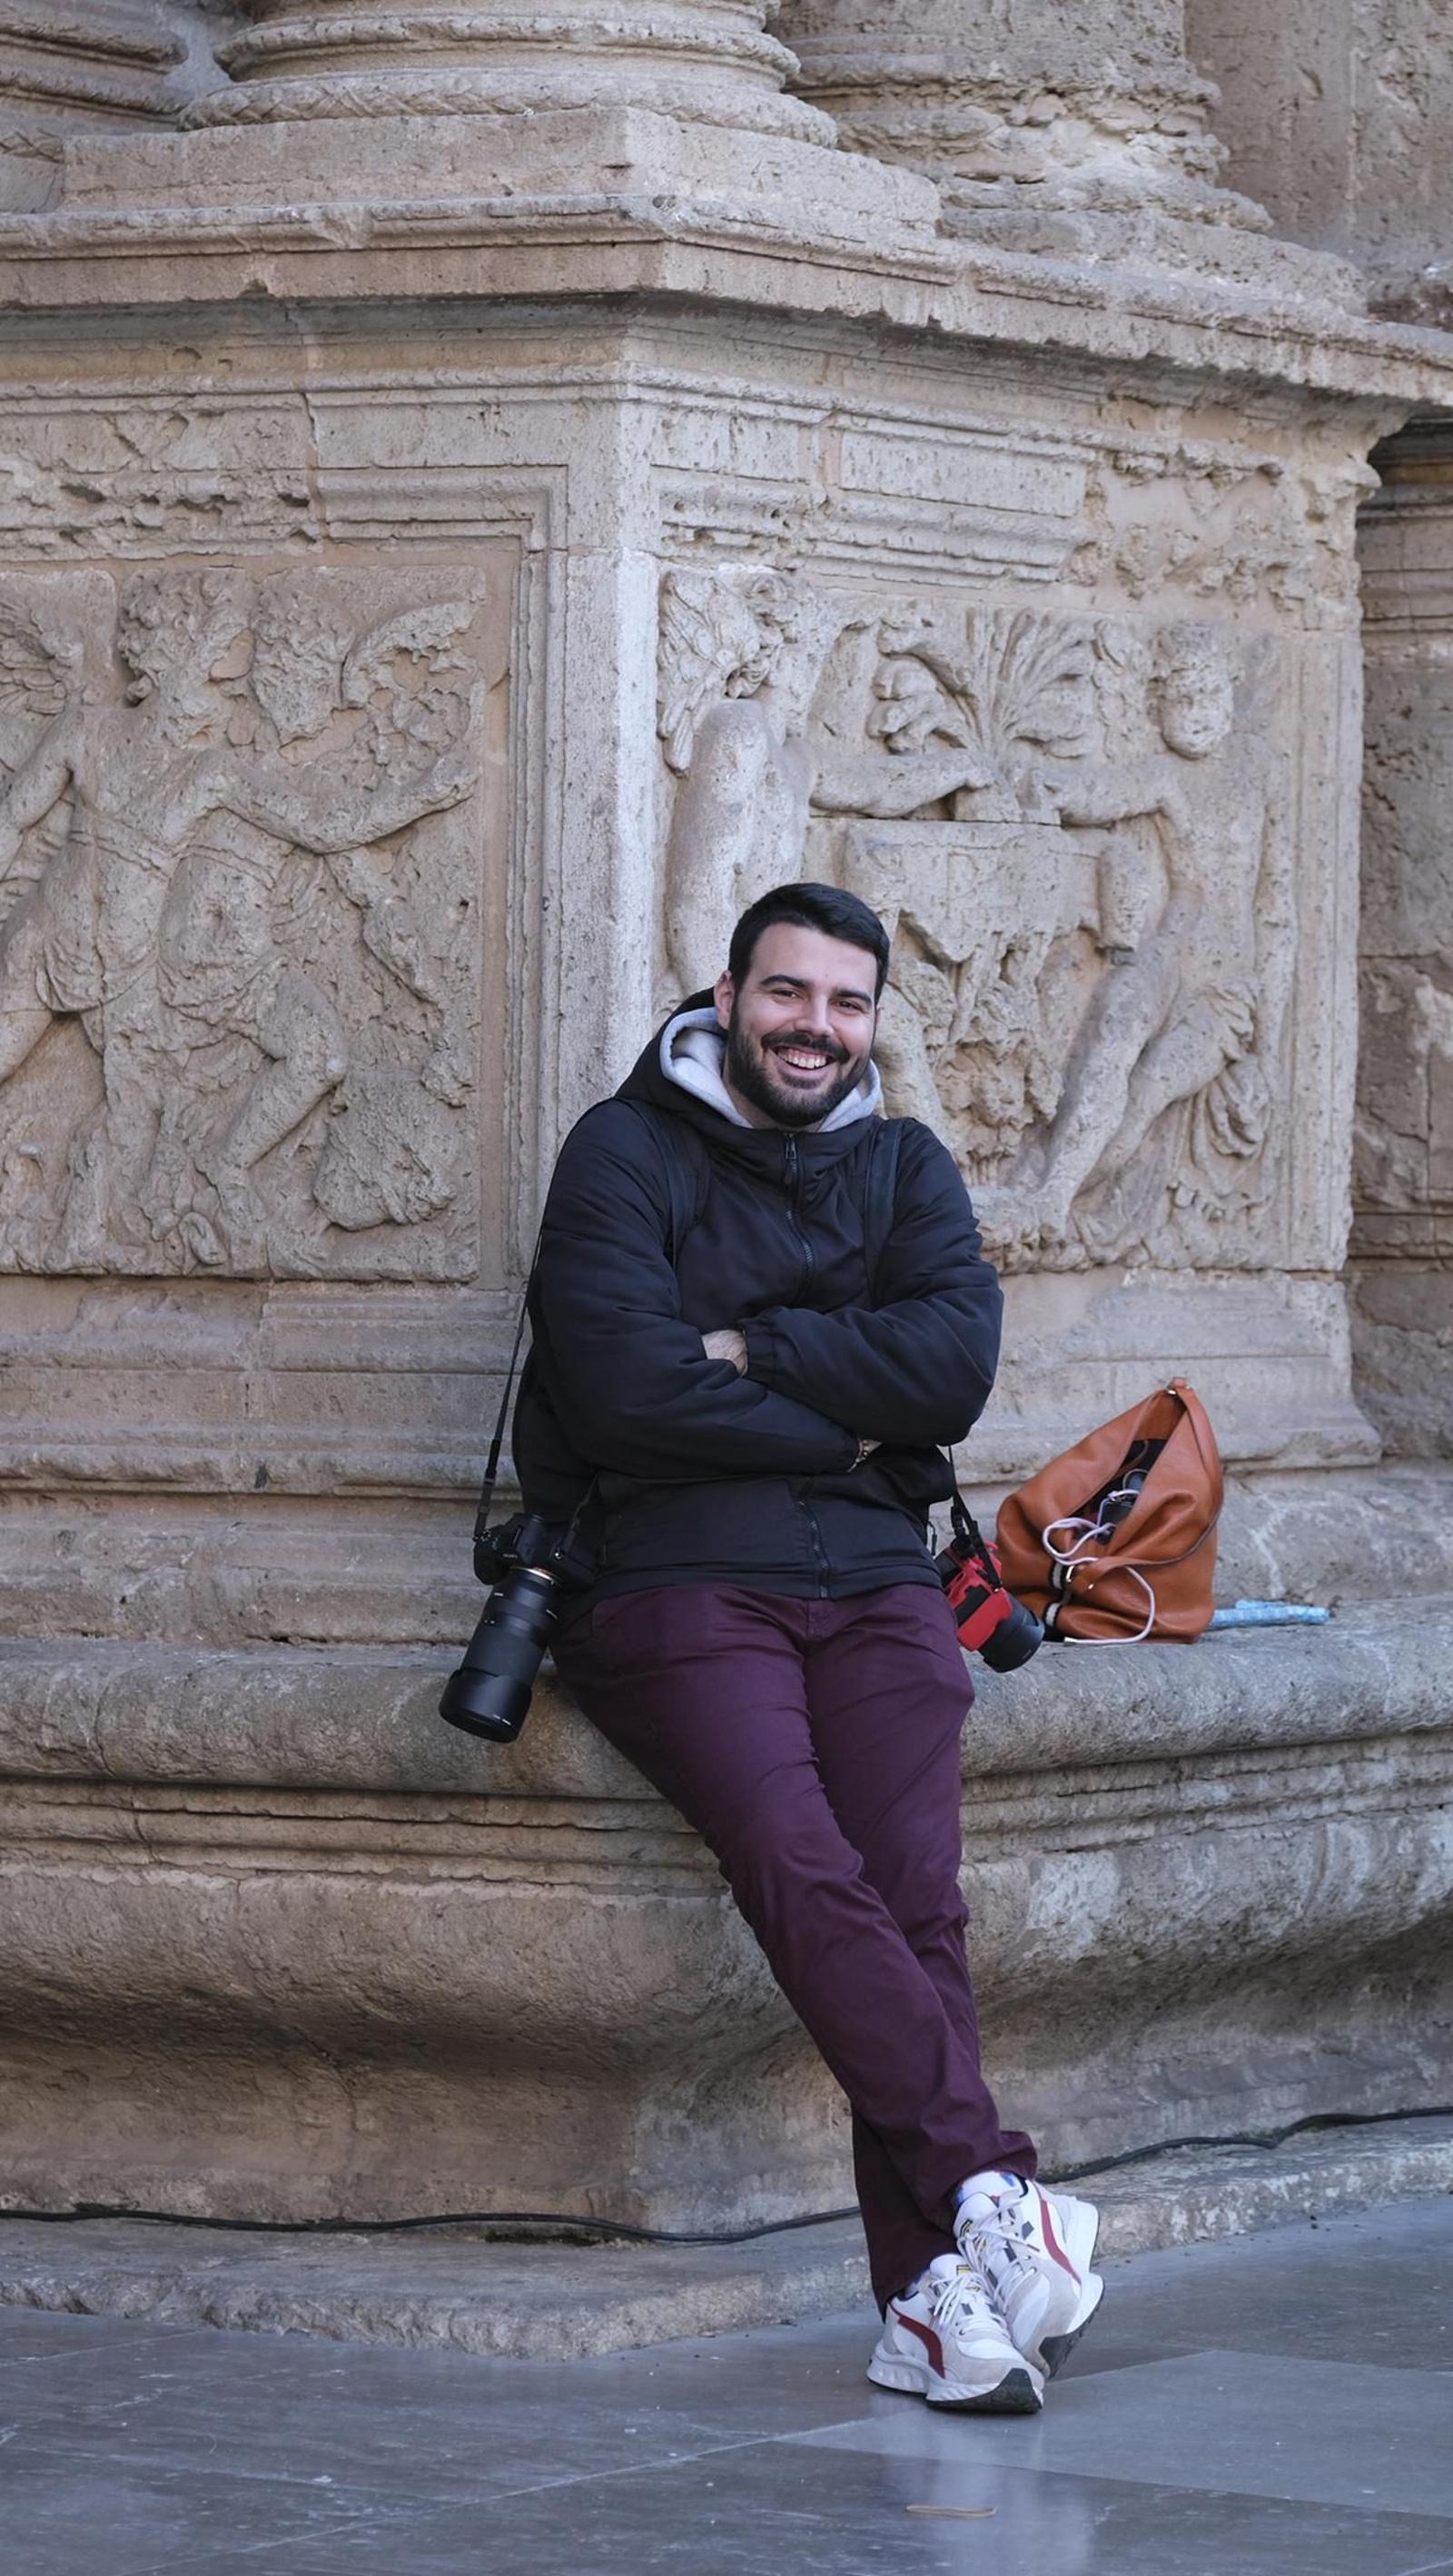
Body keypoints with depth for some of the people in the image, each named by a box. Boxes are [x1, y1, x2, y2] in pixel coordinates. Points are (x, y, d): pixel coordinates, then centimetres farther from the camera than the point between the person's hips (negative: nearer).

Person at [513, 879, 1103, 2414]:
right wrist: (841, 1421, -1)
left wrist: (747, 1350, -6)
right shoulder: (627, 1153, 6)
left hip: (870, 1580, 3)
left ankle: (930, 2294, -25)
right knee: (801, 1869, -28)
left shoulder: (902, 1170, 19)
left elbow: (955, 1363, 0)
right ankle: (990, 2188, -32)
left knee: (914, 1898, -18)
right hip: (670, 1578, -3)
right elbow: (626, 1390, -9)